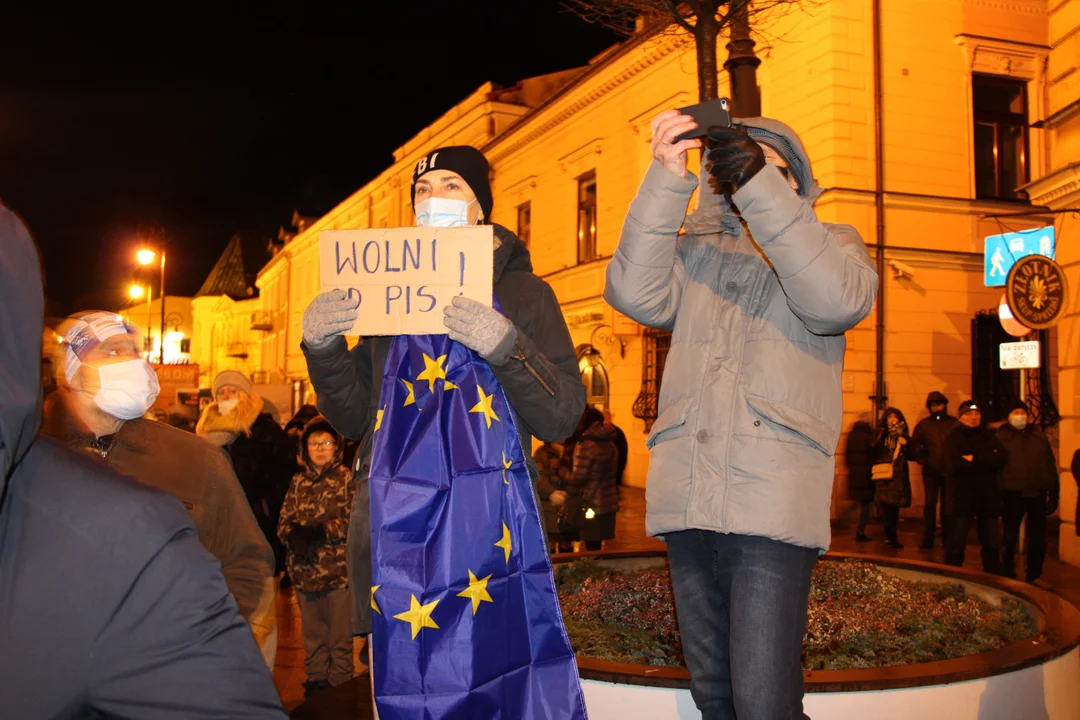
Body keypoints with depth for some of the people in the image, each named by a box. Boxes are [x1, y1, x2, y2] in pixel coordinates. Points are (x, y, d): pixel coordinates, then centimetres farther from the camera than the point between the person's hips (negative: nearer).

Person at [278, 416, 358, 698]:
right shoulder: (298, 482, 10)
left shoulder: (347, 479, -4)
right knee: (312, 636, 17)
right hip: (305, 571, 5)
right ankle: (315, 684, 31)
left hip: (338, 571, -4)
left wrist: (319, 531, -22)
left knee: (340, 637, 6)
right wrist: (295, 535, -17)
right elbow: (283, 521, 5)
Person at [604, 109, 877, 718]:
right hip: (687, 499, 4)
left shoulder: (832, 241, 14)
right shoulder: (694, 250, 19)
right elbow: (635, 293, -3)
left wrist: (759, 185, -17)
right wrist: (668, 178, -11)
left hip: (773, 499, -3)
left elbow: (837, 300, -11)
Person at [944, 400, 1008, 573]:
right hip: (961, 498, -5)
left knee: (992, 544, 12)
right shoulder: (953, 437, -1)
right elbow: (955, 464, -19)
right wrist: (987, 459, -12)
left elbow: (1002, 458, -7)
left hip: (987, 497, 5)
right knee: (956, 545, 0)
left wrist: (975, 459, -14)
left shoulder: (988, 437, 12)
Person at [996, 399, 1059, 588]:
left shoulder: (1039, 437, 10)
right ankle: (1008, 575, 17)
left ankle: (1034, 575, 25)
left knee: (1038, 538, 10)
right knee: (1010, 537, 5)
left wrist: (1053, 494, 8)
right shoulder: (1002, 437, 0)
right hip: (1013, 494, -3)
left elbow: (1050, 466, 12)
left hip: (1037, 494, 3)